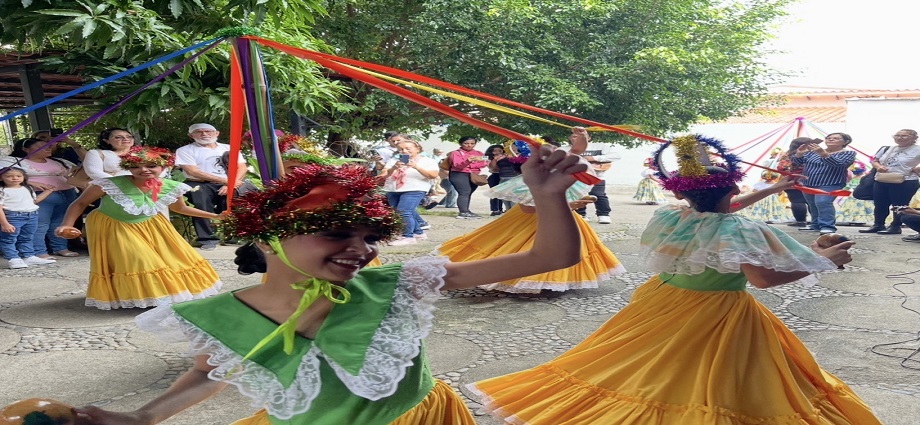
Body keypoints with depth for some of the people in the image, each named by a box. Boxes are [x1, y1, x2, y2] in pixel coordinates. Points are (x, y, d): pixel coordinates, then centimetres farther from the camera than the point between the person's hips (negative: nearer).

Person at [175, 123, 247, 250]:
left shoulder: (228, 148, 17)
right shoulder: (185, 150, 6)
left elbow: (242, 167, 8)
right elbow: (193, 172, -7)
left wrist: (231, 184, -13)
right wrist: (226, 180, -11)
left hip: (229, 185, 2)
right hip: (201, 185, -2)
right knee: (201, 202, -32)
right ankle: (208, 238, -25)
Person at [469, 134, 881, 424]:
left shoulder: (667, 215, 0)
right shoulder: (738, 230, -20)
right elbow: (763, 278, -28)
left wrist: (768, 190, 25)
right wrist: (823, 260, -14)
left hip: (664, 304, 6)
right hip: (720, 316, -6)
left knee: (653, 373, 17)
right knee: (710, 384, 4)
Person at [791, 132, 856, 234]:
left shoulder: (848, 153, -1)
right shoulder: (813, 152, 12)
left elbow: (838, 163, -22)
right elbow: (797, 162, 7)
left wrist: (823, 153, -35)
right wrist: (799, 153, -16)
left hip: (830, 184, -6)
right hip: (808, 184, 6)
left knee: (822, 202, -25)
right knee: (813, 205, 14)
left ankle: (828, 226, -23)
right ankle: (816, 225, 28)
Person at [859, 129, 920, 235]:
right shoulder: (887, 149, 14)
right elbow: (875, 161, 17)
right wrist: (878, 166, -4)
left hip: (905, 183, -6)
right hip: (881, 181, 6)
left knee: (899, 206, 0)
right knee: (880, 204, 11)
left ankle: (896, 227, 9)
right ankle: (878, 225, 23)